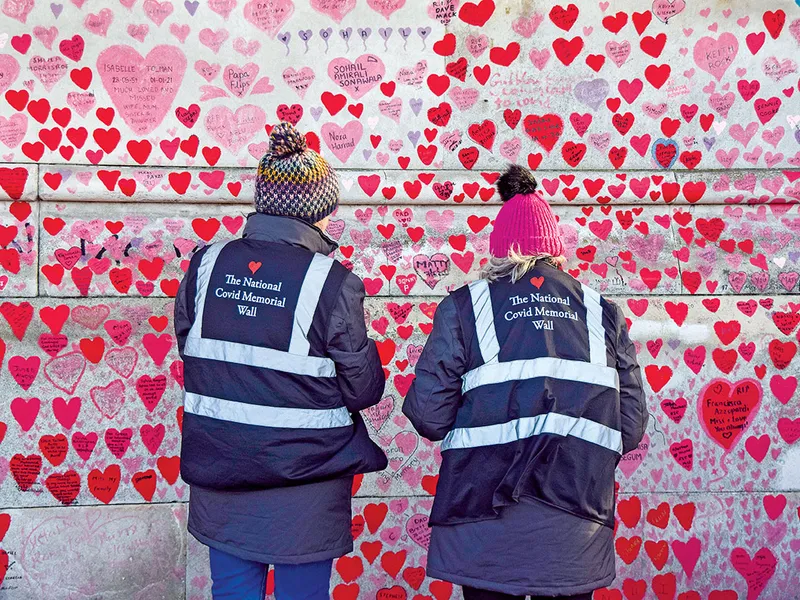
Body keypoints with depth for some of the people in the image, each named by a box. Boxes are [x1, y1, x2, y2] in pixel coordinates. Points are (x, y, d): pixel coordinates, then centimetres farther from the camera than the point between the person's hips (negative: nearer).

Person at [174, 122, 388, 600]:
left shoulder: (207, 264, -3)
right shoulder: (332, 282, -16)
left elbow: (188, 350, 8)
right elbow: (364, 389, -10)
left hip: (219, 470, 4)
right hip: (304, 484, -4)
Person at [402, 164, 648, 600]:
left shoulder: (463, 307, -1)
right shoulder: (601, 312, 6)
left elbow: (429, 417, -5)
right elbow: (631, 425, 4)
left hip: (488, 535, -2)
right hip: (575, 533, 2)